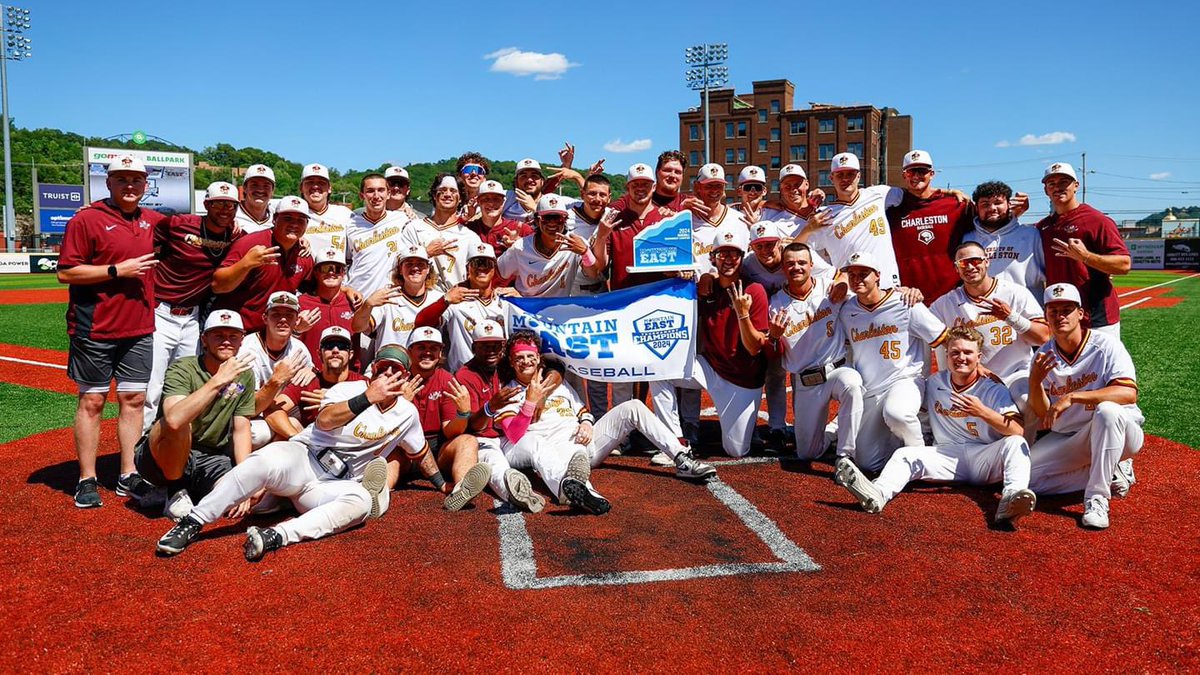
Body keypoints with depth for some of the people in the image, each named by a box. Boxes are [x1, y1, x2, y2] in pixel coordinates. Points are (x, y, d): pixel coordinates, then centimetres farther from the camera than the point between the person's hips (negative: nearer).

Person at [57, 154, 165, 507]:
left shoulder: (153, 221, 10)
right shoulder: (87, 219, -6)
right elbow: (65, 272, -10)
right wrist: (117, 270, -17)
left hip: (140, 329, 5)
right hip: (96, 330, -5)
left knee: (134, 399, 7)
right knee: (92, 401, 2)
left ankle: (128, 477, 15)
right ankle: (87, 481, 10)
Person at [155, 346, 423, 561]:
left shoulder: (408, 413, 11)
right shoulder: (348, 389, 0)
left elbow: (420, 453, 28)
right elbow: (324, 420, -21)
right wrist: (366, 398, -28)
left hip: (331, 488, 2)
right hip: (301, 459, -2)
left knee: (361, 500, -34)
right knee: (267, 461, -37)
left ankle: (277, 535, -48)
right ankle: (192, 523, -29)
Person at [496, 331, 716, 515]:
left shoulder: (557, 381, 24)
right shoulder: (509, 395, 6)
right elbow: (514, 436, -10)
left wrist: (587, 422, 1)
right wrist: (530, 400, -19)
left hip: (586, 440, 7)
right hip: (558, 452, -7)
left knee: (632, 407, -3)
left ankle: (682, 461, -11)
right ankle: (580, 490, -81)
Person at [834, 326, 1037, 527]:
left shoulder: (994, 389, -2)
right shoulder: (934, 384, 10)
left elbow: (1018, 432, -16)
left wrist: (983, 412, -29)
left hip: (984, 459, -2)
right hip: (947, 456, 3)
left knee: (1015, 442, -29)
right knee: (905, 454, -19)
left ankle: (1011, 498, -55)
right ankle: (877, 494, -49)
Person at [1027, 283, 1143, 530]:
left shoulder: (1106, 345, -13)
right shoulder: (1044, 355, 0)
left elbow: (1129, 393, -29)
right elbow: (1044, 415, -2)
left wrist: (1072, 397, -36)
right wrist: (1035, 381, -21)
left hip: (1120, 434, -5)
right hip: (1066, 440, 5)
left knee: (1106, 410, -38)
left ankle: (1097, 499, -29)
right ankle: (1110, 473, 1)